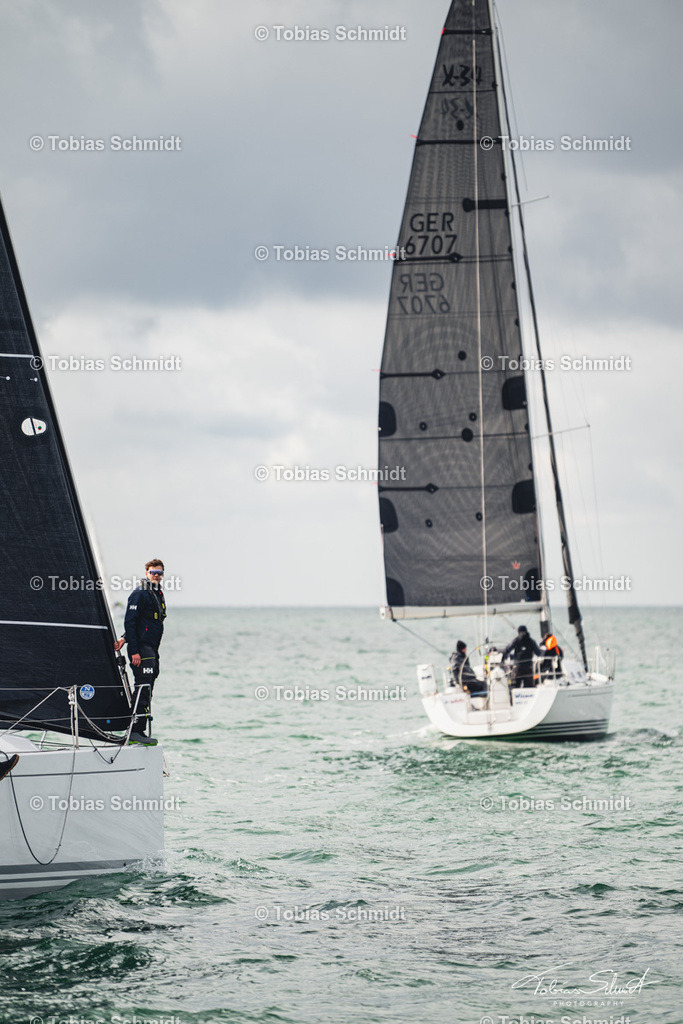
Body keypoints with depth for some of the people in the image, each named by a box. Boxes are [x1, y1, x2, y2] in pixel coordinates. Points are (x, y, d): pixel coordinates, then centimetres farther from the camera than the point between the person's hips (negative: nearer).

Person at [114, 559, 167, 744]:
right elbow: (130, 622, -14)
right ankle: (135, 732, -14)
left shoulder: (158, 594, 18)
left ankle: (138, 731, 13)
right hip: (141, 648, -9)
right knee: (143, 690, -13)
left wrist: (124, 639, 0)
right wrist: (134, 651, -20)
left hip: (152, 649, 9)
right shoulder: (139, 594, -9)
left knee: (146, 692, 9)